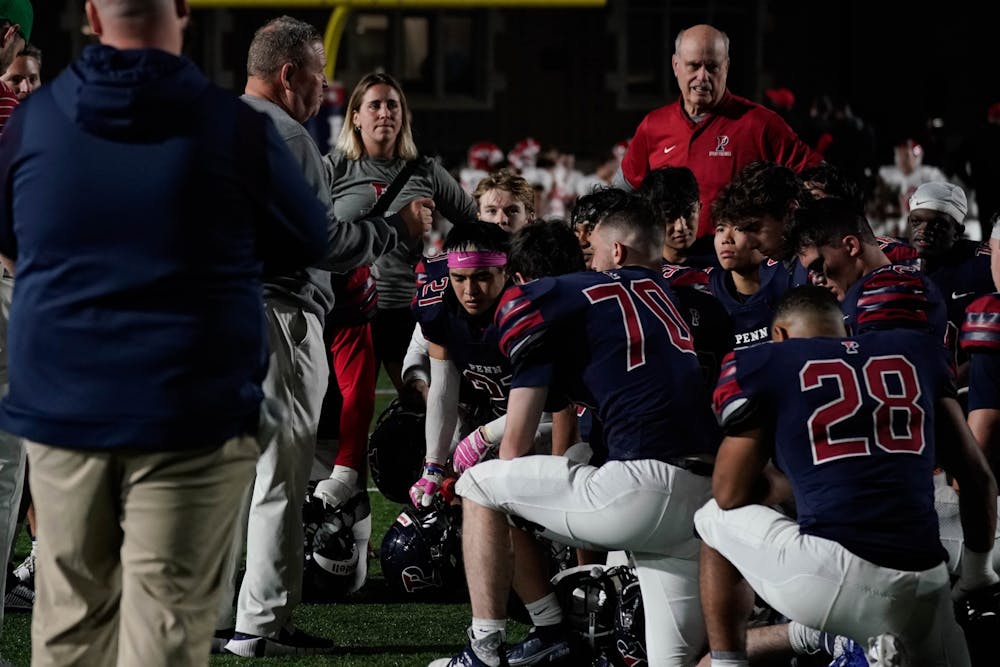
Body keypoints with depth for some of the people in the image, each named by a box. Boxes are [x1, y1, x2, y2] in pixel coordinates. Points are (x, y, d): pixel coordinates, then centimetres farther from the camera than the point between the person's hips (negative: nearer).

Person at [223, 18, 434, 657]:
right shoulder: (285, 137, -13)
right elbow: (323, 241, -17)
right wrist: (397, 228, -4)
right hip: (279, 312, -9)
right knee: (279, 477, -4)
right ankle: (261, 624, -3)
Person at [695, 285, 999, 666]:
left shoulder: (764, 363, 8)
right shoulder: (918, 352, 18)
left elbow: (730, 496, 14)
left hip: (829, 578, -2)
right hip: (921, 592, 2)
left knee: (715, 520, 27)